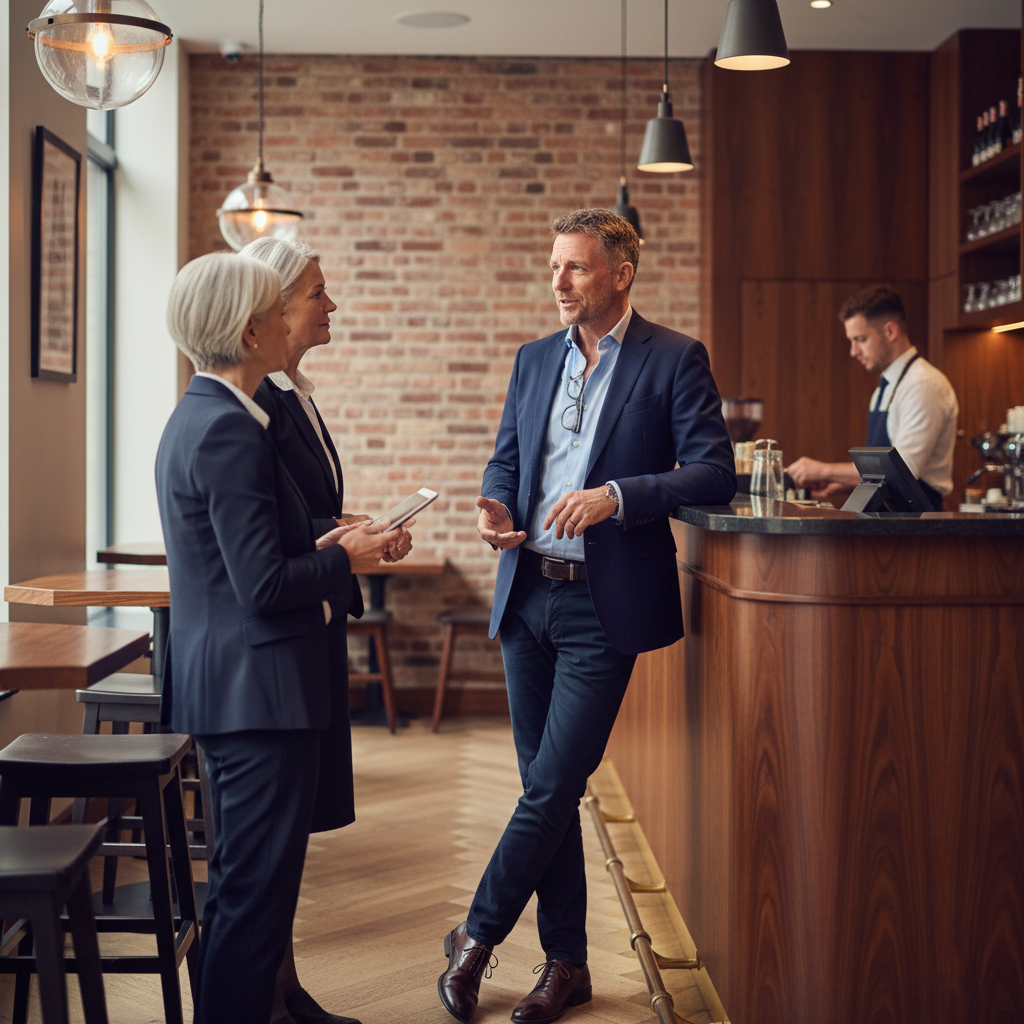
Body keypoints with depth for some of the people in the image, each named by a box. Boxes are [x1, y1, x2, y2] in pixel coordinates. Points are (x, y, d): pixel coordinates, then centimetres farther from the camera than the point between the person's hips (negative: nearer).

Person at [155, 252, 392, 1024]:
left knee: (242, 883, 20)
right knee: (257, 890, -2)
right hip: (260, 690, -11)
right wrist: (345, 560, -6)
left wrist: (320, 545, 10)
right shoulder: (232, 432, -19)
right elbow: (264, 586, -22)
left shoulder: (196, 418, 12)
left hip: (223, 688, 11)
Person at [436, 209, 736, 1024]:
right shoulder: (535, 360, 13)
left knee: (552, 785, -6)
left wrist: (616, 495, -22)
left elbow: (715, 474, -10)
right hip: (527, 595, 6)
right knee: (548, 787, 10)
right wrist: (498, 508, -4)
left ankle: (477, 939, 12)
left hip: (604, 606, -6)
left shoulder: (675, 360, -4)